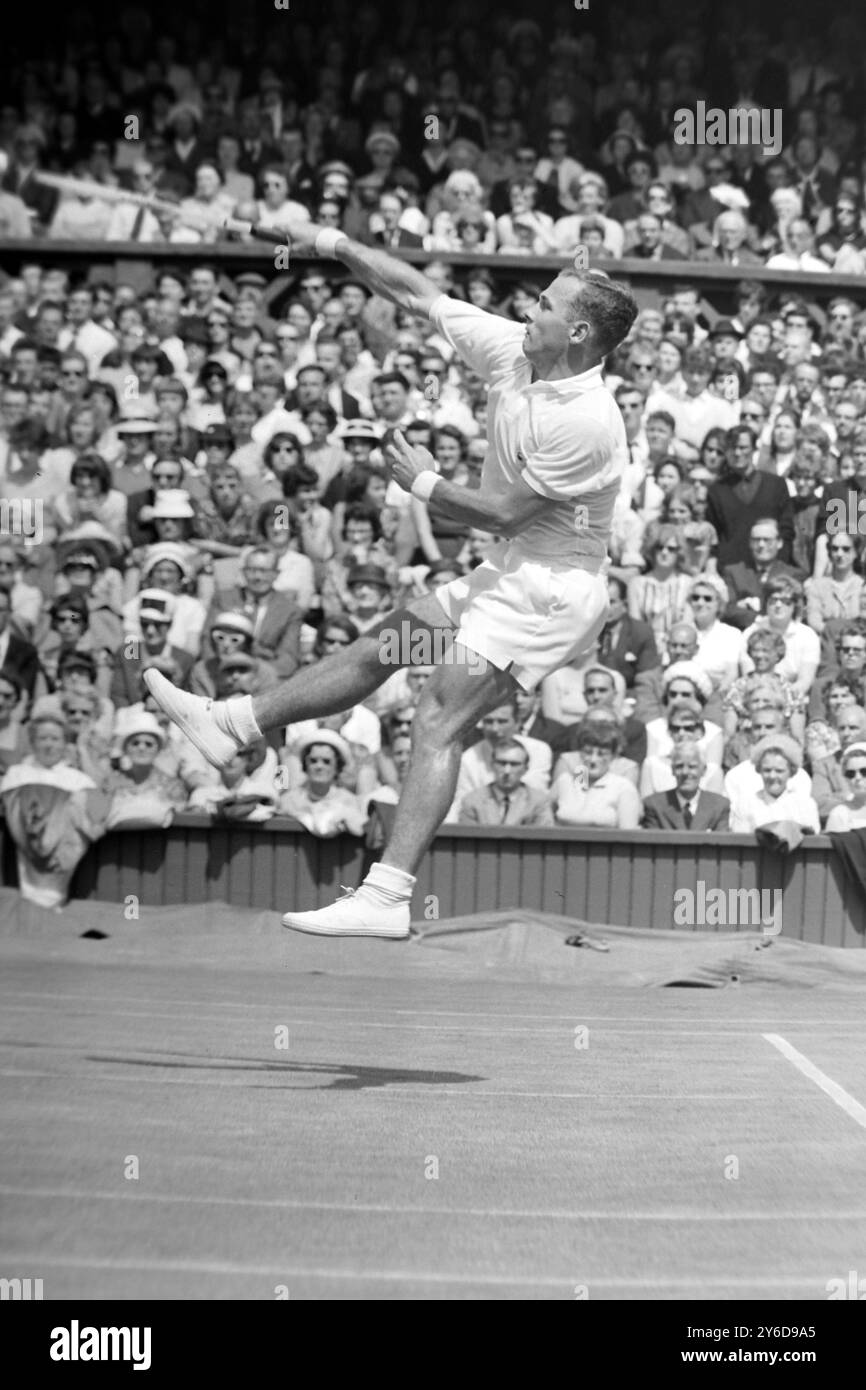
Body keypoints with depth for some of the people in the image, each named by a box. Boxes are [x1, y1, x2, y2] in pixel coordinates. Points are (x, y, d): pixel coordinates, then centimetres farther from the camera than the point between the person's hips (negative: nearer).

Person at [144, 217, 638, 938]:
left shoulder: (587, 422, -26)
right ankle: (234, 722, 23)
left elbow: (504, 512, -19)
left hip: (550, 589, -9)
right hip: (511, 570, 9)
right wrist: (332, 242, 1)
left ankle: (386, 897, -16)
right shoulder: (514, 347, -2)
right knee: (387, 642, 13)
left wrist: (425, 483, -7)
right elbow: (420, 294, 4)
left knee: (439, 718, -14)